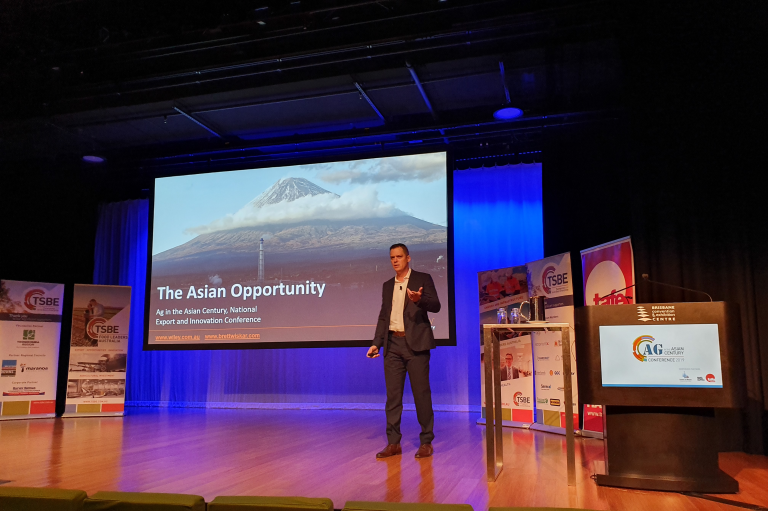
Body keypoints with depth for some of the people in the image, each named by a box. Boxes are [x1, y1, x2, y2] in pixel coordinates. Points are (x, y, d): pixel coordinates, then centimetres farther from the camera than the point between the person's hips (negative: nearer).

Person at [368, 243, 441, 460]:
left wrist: (419, 299, -29)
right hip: (393, 344, 5)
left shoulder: (422, 279, 2)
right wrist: (376, 343, 10)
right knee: (392, 395, 4)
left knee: (421, 394, -2)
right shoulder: (387, 285, 18)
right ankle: (393, 443, 10)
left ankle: (426, 442, 8)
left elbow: (436, 306, -9)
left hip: (416, 344, -5)